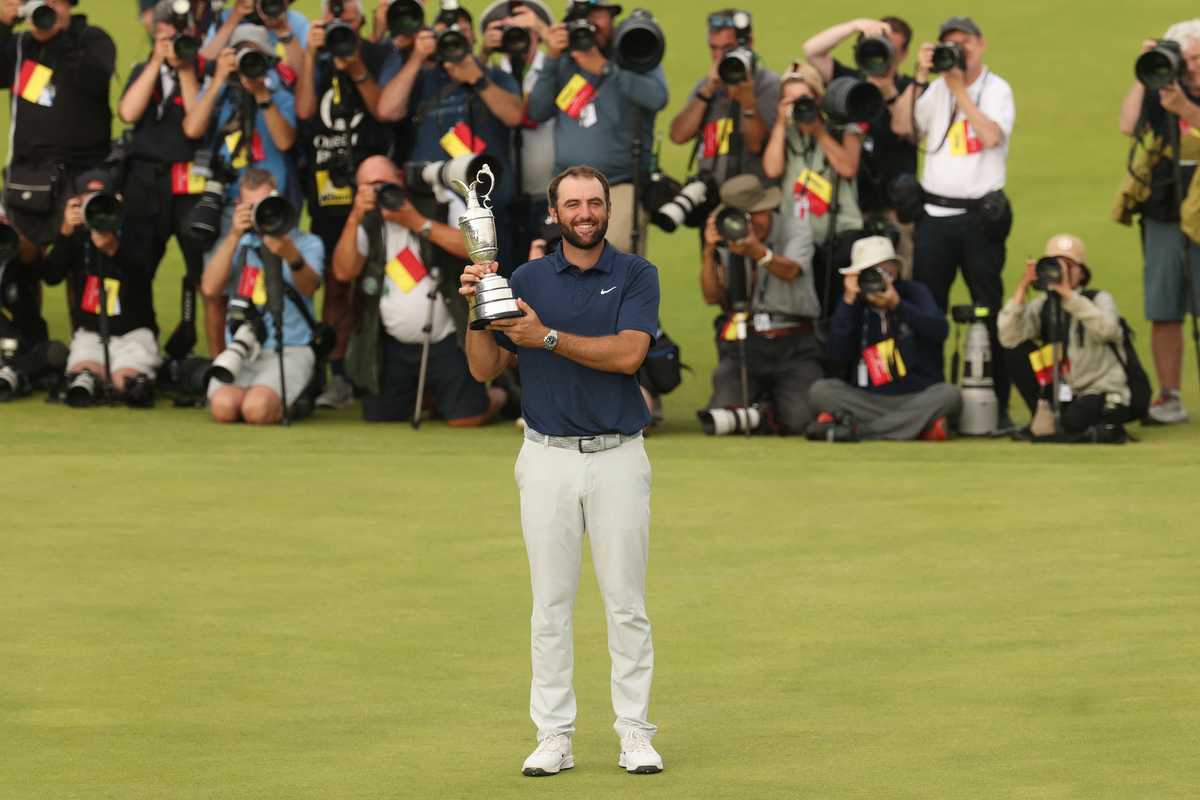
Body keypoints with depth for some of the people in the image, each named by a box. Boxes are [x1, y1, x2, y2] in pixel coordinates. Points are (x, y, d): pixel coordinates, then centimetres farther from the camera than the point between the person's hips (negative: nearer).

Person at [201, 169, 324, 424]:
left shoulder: (307, 243, 9)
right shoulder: (235, 245, 18)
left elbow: (308, 287, -14)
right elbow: (210, 289, -2)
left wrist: (291, 255, -36)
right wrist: (234, 236, -9)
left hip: (290, 349, -2)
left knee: (256, 409, -31)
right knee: (223, 406, -30)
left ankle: (291, 401, 4)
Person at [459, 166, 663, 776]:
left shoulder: (636, 275, 0)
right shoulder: (526, 280, 6)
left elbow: (627, 353, -14)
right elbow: (485, 369, 5)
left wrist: (547, 337, -20)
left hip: (617, 456, -1)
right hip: (547, 457, 1)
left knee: (626, 603, 1)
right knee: (551, 604, 2)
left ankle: (635, 733, 5)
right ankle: (553, 736, 6)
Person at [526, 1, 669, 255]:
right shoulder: (565, 63, 13)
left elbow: (657, 97, -15)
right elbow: (537, 111, 4)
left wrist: (604, 68, -18)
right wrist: (551, 59, -5)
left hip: (622, 187, -4)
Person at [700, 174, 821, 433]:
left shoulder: (797, 233, 0)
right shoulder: (727, 240, 8)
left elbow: (789, 271, -23)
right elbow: (712, 297, -2)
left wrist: (758, 252, -44)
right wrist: (709, 251, -16)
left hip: (793, 346, -2)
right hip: (743, 345, 2)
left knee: (799, 420, -21)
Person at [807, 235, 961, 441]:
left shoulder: (914, 293, 2)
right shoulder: (855, 306, 6)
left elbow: (940, 331, -15)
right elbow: (839, 355, -8)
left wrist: (897, 304, -23)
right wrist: (848, 302, -12)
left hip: (916, 399, -1)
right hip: (869, 400, 1)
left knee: (949, 395, -32)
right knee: (821, 391, -21)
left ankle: (854, 428, -34)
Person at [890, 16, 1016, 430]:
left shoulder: (997, 89, -1)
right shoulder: (936, 89, 11)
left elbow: (991, 135, -17)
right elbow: (902, 127, 1)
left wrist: (959, 89, -13)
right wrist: (920, 78, -5)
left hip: (980, 216, -4)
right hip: (934, 213, 4)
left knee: (989, 311, -1)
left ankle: (998, 404, 2)